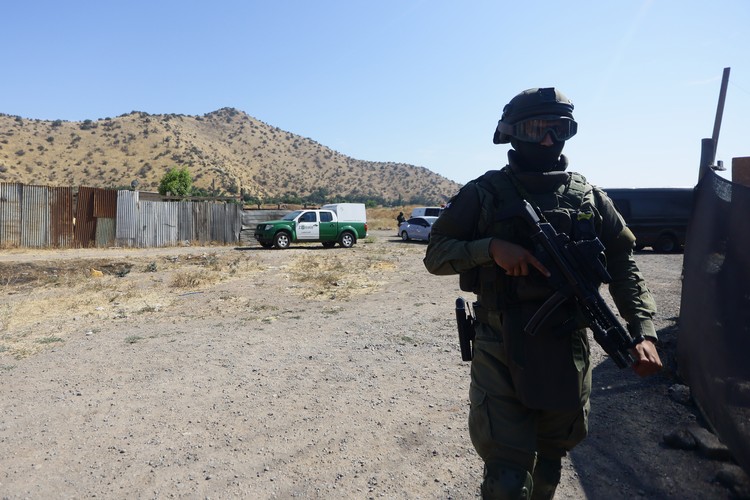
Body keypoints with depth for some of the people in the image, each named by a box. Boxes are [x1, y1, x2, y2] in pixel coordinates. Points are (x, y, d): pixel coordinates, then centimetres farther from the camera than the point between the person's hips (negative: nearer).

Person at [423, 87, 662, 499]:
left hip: (569, 352, 4)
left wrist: (644, 331, -8)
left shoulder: (589, 197, 5)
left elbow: (623, 265, 6)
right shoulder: (485, 194, -5)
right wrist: (491, 247, -22)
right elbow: (436, 254, -6)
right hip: (502, 353, -3)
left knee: (552, 458, 22)